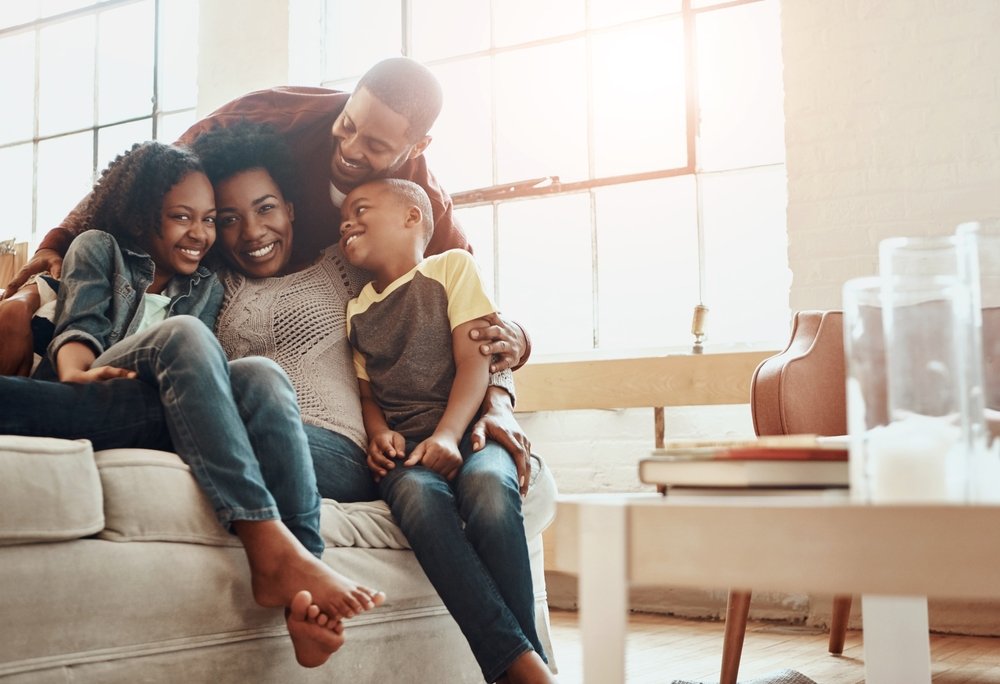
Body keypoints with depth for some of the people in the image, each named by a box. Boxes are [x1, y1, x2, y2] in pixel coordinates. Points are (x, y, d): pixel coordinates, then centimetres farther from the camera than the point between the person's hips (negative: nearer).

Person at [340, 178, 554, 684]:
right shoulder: (357, 311, 22)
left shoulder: (452, 267, 8)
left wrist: (447, 435, -18)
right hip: (402, 450, 2)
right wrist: (379, 432, -4)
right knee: (419, 496, -36)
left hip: (467, 430, -2)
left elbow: (474, 362, -3)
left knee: (489, 485, -39)